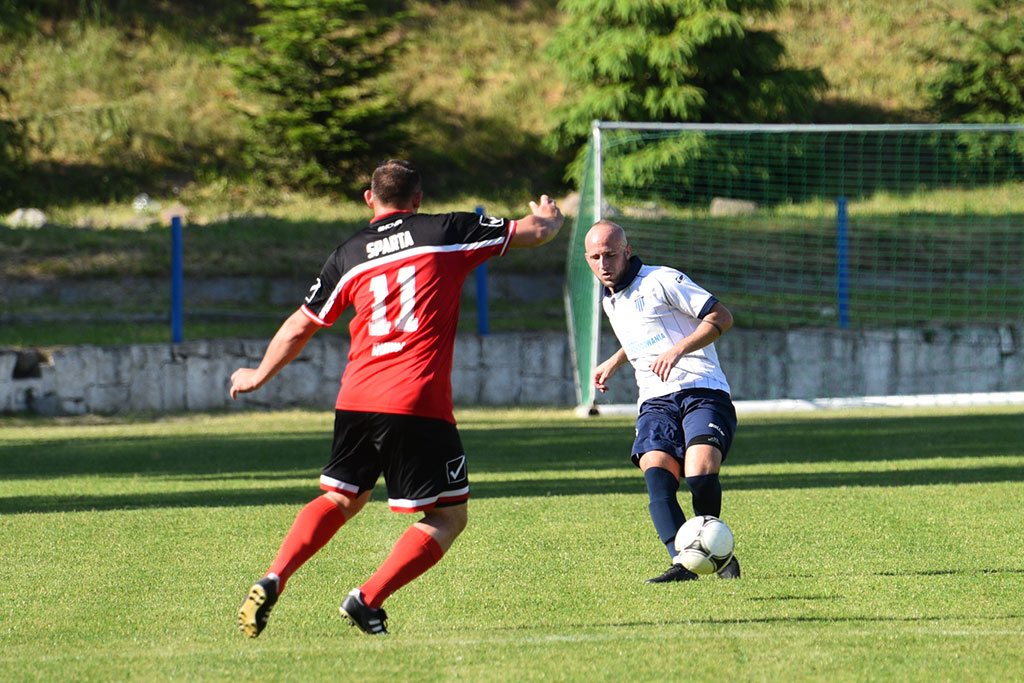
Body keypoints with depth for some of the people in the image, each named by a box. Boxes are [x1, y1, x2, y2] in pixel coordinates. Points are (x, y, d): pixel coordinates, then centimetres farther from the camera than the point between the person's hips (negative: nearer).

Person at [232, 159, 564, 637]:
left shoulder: (349, 254, 12)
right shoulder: (446, 233, 4)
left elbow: (298, 329, 18)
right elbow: (535, 232, 10)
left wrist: (258, 376, 36)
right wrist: (550, 218, 35)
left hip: (355, 400, 4)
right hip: (418, 405, -4)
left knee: (341, 499, 23)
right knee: (448, 516, 6)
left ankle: (272, 582, 6)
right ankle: (368, 599, -8)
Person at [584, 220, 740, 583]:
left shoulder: (663, 281, -2)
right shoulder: (610, 301, 22)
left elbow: (721, 317, -8)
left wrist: (678, 349, -17)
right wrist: (614, 362, 40)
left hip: (702, 391, -6)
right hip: (655, 401, 6)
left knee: (701, 477, -27)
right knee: (657, 476, -24)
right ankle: (682, 561, -38)